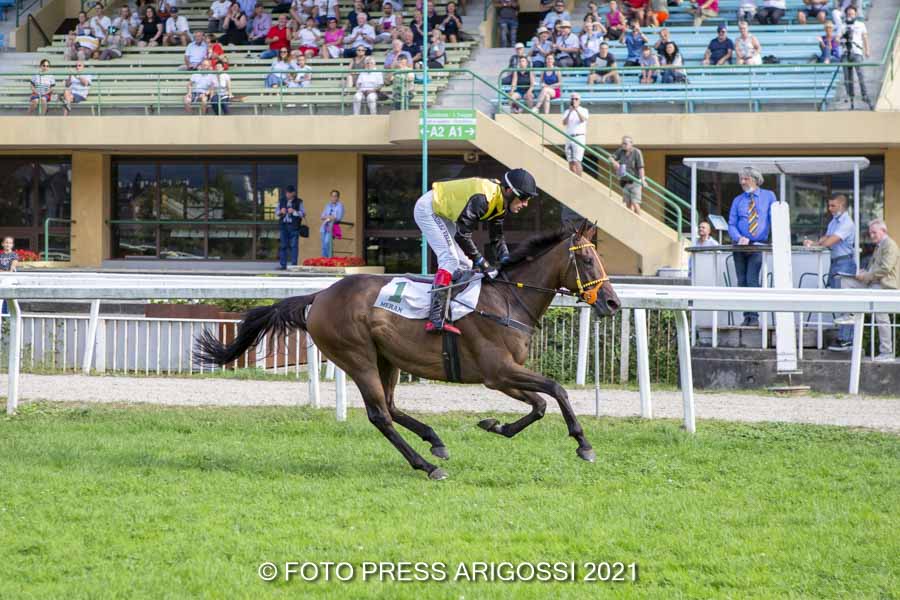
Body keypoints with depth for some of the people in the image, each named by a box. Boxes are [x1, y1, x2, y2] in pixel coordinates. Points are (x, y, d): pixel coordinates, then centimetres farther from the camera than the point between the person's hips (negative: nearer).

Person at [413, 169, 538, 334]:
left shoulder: (499, 203, -2)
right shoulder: (482, 198, -33)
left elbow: (497, 238, 8)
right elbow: (462, 235, -32)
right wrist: (481, 262, -26)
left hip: (442, 214, 10)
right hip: (427, 208, -10)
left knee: (464, 263, 10)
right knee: (450, 260, -20)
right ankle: (436, 320, -27)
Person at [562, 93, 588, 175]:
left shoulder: (583, 111, 5)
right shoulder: (567, 112, 15)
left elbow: (583, 120, -16)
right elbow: (564, 123, -2)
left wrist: (576, 110, -26)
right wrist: (570, 112, -13)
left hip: (579, 137, -4)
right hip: (569, 138, 4)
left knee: (577, 161, -14)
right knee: (571, 162, 1)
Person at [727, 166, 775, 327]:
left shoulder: (768, 196, 5)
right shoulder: (737, 201, 10)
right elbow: (731, 225, 5)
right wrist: (739, 238, -14)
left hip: (758, 245, -3)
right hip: (740, 246, 3)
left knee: (752, 280, -15)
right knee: (742, 281, 3)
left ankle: (754, 317, -12)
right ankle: (747, 316, 9)